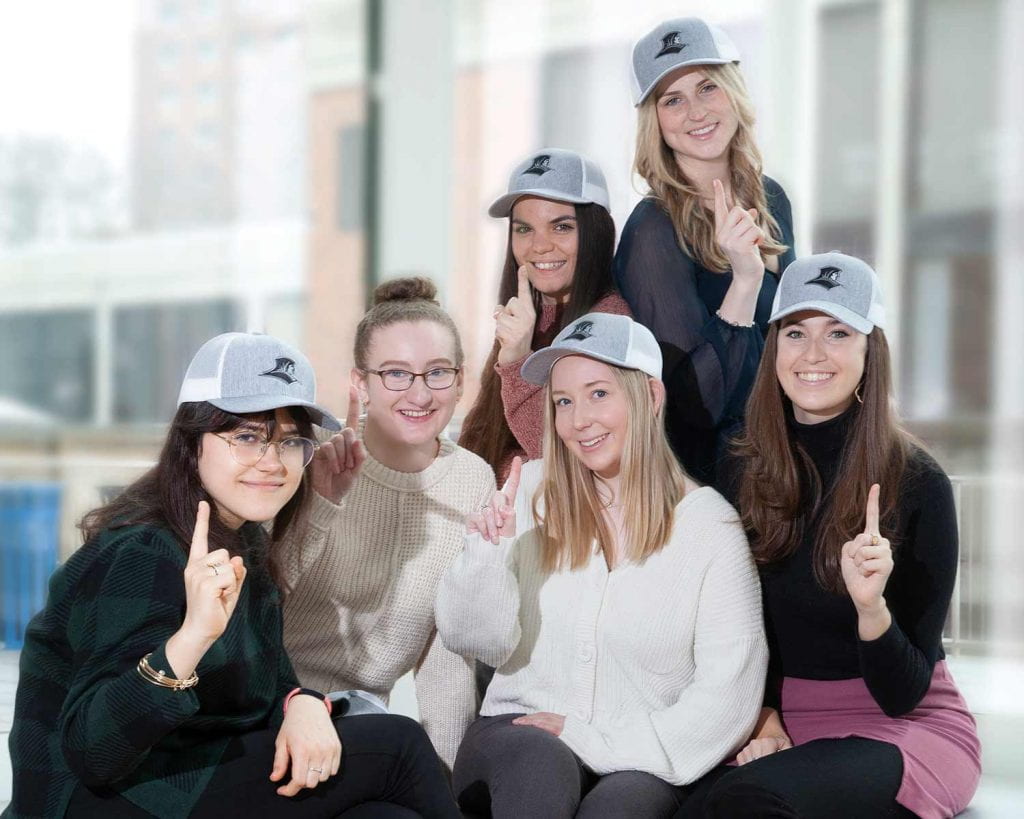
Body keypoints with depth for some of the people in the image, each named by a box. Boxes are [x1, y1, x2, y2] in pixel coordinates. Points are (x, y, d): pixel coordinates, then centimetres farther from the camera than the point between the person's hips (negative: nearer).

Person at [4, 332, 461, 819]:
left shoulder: (244, 544, 6)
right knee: (395, 748, -11)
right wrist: (192, 636, -45)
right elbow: (90, 753, -31)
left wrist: (303, 705, -17)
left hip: (190, 775, 8)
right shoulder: (141, 558, -22)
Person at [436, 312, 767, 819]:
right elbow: (479, 643, 3)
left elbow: (727, 694, -6)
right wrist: (487, 558, -15)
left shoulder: (709, 524, -2)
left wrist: (601, 743, -12)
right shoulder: (531, 492, 4)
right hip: (518, 737, 2)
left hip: (640, 763, -2)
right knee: (541, 761, -33)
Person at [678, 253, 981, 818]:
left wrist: (871, 606, -29)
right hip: (785, 727, 3)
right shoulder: (743, 473, 1)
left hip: (909, 729, -3)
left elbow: (901, 695, -11)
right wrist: (765, 718, -5)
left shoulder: (917, 483, -12)